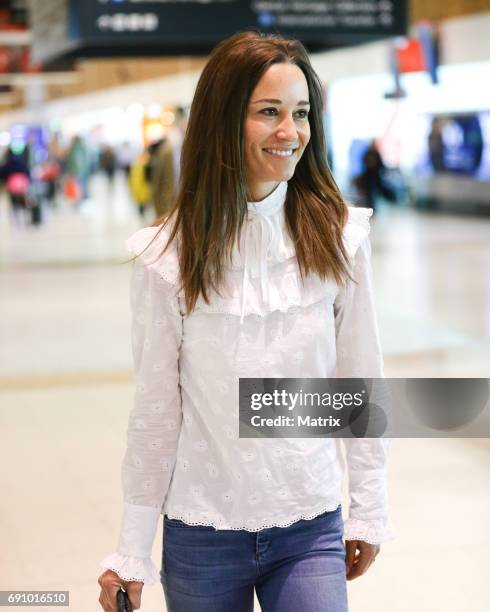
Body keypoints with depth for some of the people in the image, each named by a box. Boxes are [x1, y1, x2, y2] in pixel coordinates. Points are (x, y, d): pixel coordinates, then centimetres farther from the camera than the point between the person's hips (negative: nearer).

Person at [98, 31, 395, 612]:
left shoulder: (337, 239, -6)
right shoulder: (169, 257, -10)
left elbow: (358, 378, 1)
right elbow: (155, 410, -5)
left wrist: (369, 509, 4)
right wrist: (131, 552, -1)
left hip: (311, 532, 1)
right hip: (201, 536, 0)